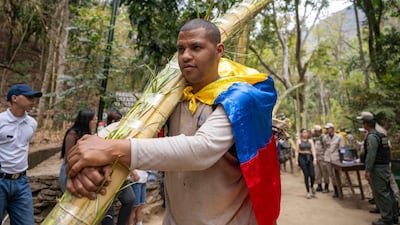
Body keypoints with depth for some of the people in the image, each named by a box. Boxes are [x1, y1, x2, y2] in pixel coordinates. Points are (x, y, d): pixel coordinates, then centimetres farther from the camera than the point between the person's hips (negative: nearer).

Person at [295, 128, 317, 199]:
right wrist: (296, 160, -4)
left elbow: (313, 150, 4)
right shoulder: (298, 141, 6)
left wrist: (314, 159, -8)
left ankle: (312, 186, 24)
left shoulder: (310, 141, 12)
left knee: (312, 175, -8)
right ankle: (308, 192, 7)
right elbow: (297, 151, 4)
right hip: (302, 158, -2)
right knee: (306, 175, -5)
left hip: (309, 157, 2)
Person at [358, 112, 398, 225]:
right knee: (388, 191, 16)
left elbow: (371, 155, -22)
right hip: (385, 166, 10)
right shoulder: (381, 135, 13)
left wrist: (368, 170, -20)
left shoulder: (371, 136, -18)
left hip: (377, 168, -10)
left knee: (381, 193, -3)